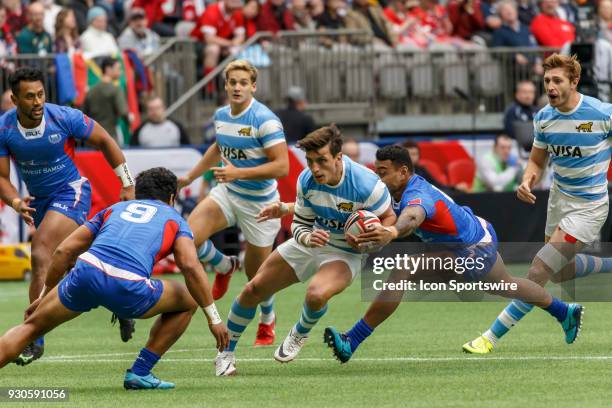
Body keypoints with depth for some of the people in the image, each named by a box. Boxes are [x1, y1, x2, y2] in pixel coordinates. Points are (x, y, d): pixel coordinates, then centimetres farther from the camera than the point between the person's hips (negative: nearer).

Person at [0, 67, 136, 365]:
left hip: (70, 192, -5)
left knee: (41, 253, -24)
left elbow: (104, 141, -4)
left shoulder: (65, 118, -20)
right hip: (39, 198, 5)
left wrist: (128, 184, 0)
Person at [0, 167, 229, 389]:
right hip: (129, 289, -3)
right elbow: (191, 267, 7)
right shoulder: (173, 219, 25)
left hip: (86, 273, 3)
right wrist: (213, 319, 10)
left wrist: (43, 296, 35)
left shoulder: (114, 209, 33)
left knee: (30, 328, 19)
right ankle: (140, 373, 19)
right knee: (188, 301, 25)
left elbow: (64, 251, 26)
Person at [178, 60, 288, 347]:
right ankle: (224, 266, 15)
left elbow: (282, 166, -26)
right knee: (189, 236, -18)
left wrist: (238, 173, -32)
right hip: (227, 194, 6)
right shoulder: (221, 116, 1)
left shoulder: (265, 120, -22)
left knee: (256, 274, 5)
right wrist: (191, 176, 28)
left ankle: (267, 320, 37)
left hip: (259, 202, -6)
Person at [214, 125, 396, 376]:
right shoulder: (306, 181, -15)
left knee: (316, 295, -36)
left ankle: (300, 335, 1)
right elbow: (299, 223, -3)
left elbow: (389, 218, -12)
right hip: (311, 242, 5)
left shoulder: (367, 185, -29)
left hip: (345, 253, -5)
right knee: (254, 290, 1)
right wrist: (307, 238, -27)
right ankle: (226, 353, 23)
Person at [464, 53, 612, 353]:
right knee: (560, 273, 21)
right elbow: (537, 161, 6)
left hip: (588, 206, -7)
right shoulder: (543, 118, -4)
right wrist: (528, 181, -14)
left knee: (540, 270, -15)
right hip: (559, 198, 7)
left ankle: (492, 337, -13)